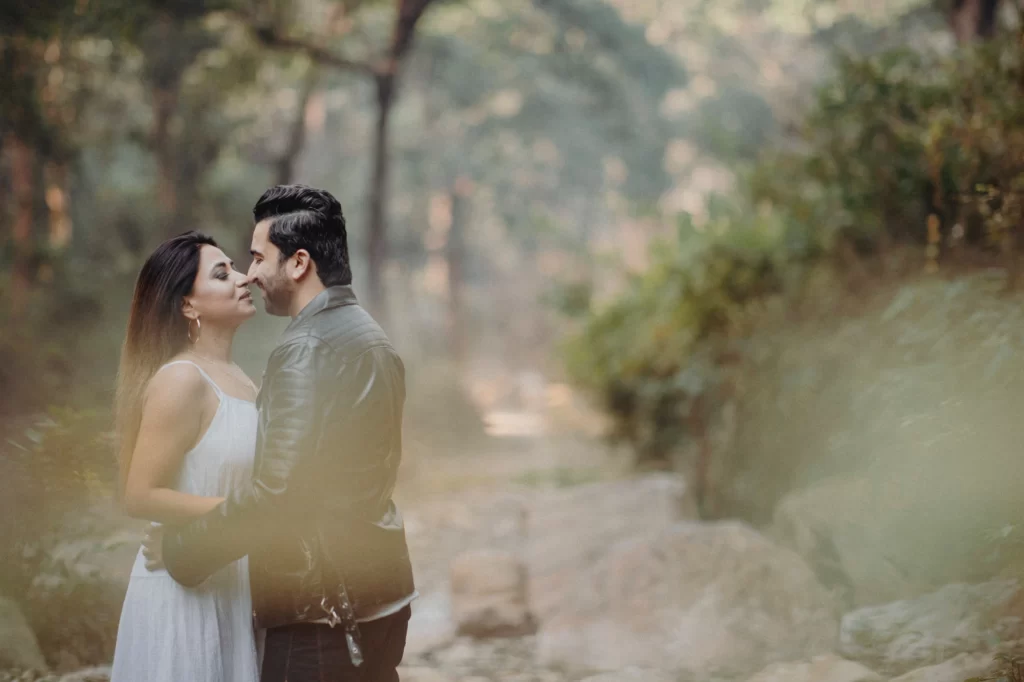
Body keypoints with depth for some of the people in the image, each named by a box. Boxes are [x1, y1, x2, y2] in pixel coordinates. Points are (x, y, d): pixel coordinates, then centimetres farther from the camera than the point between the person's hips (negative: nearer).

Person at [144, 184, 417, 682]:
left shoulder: (306, 350, -17)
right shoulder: (372, 338, 13)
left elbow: (277, 491, -23)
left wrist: (179, 548, -11)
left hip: (322, 610, -9)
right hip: (382, 596, 10)